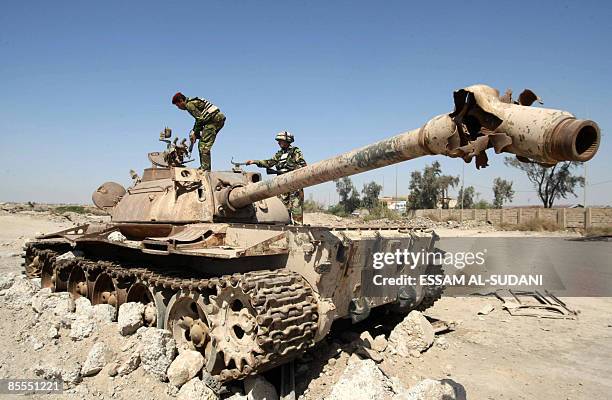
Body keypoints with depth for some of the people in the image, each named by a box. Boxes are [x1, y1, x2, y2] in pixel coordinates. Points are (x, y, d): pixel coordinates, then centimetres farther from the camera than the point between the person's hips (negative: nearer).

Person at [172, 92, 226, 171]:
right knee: (202, 144, 13)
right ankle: (204, 167, 14)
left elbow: (200, 119, -14)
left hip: (214, 119, -10)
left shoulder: (189, 104, -7)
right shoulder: (193, 102, 24)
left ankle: (205, 169, -17)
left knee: (204, 145, -13)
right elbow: (199, 118, 27)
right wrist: (194, 132, 22)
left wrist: (195, 133, -5)